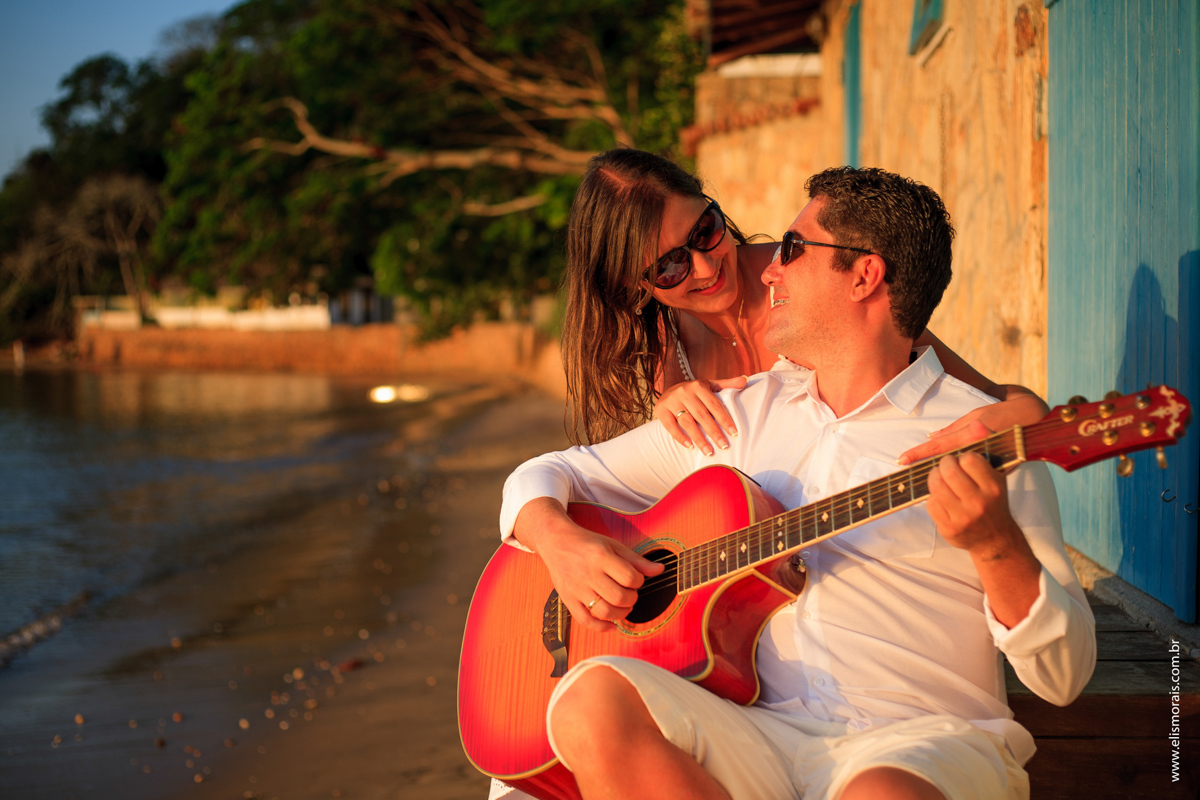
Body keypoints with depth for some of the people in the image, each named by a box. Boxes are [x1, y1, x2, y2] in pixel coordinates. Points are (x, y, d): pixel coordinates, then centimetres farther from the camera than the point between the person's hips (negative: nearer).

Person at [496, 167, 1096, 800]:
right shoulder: (742, 414, 16)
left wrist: (997, 545, -22)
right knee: (592, 699, -26)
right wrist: (560, 540, -3)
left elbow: (1063, 677, -2)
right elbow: (548, 475, 21)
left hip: (921, 744, -5)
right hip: (762, 736, 6)